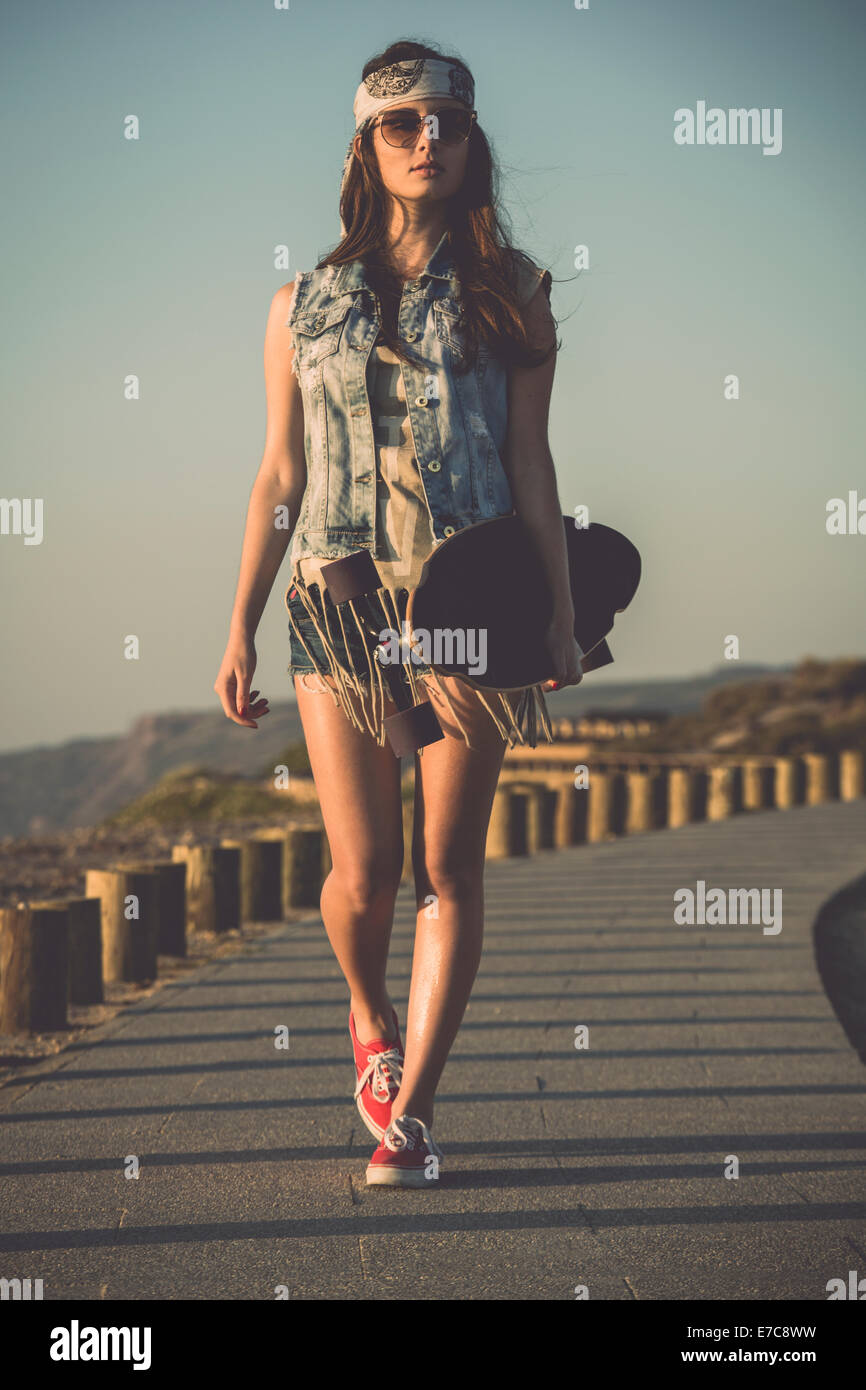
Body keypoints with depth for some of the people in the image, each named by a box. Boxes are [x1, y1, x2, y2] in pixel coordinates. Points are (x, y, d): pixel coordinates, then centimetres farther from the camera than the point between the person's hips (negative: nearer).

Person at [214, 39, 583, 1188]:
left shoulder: (509, 293, 9)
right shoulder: (305, 305, 11)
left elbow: (531, 460, 6)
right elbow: (279, 478, 12)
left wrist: (561, 611, -1)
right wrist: (239, 632, 9)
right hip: (339, 605, 1)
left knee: (448, 868, -3)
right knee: (364, 871, -3)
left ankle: (409, 1114, 4)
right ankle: (372, 1020, 30)